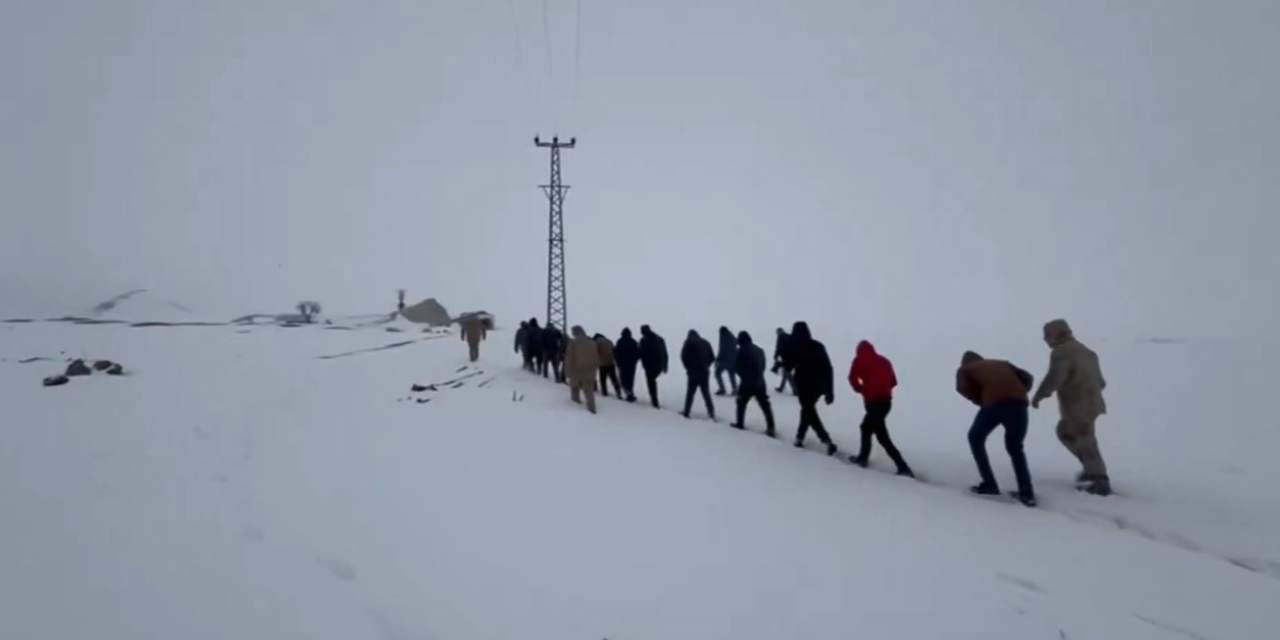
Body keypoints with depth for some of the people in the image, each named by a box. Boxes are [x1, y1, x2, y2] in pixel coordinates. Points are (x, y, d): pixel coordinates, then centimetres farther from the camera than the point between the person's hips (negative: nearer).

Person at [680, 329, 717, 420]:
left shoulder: (689, 343, -3)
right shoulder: (706, 343, 11)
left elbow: (683, 356, -9)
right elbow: (712, 358, 12)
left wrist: (688, 367, 3)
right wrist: (706, 366, 14)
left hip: (694, 372, -4)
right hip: (705, 372, 4)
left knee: (690, 393, 5)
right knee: (706, 394, 9)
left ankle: (686, 412, 8)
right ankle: (712, 413, 2)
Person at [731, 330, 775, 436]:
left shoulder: (742, 351, -11)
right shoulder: (759, 350, 8)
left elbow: (736, 368, -6)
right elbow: (763, 366, 15)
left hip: (747, 383, -4)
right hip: (760, 383, 4)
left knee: (741, 403, 17)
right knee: (765, 406, 4)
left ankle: (740, 423, 22)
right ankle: (771, 428, -2)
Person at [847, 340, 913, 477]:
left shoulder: (861, 359, 2)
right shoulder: (884, 360, 17)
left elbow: (853, 377, -12)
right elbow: (893, 381, 16)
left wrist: (861, 389, 4)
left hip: (874, 402, -7)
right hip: (886, 401, 7)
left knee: (882, 437, -6)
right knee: (866, 426, 25)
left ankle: (903, 467, -10)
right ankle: (862, 458, 33)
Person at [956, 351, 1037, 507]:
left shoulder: (965, 368, 25)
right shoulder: (1002, 363, 36)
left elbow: (963, 388, 3)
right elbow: (1027, 377, 22)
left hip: (994, 403, -4)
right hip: (1019, 404, 4)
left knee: (976, 438, 22)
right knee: (1015, 447, 23)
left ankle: (989, 485, 17)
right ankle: (1027, 493, 14)